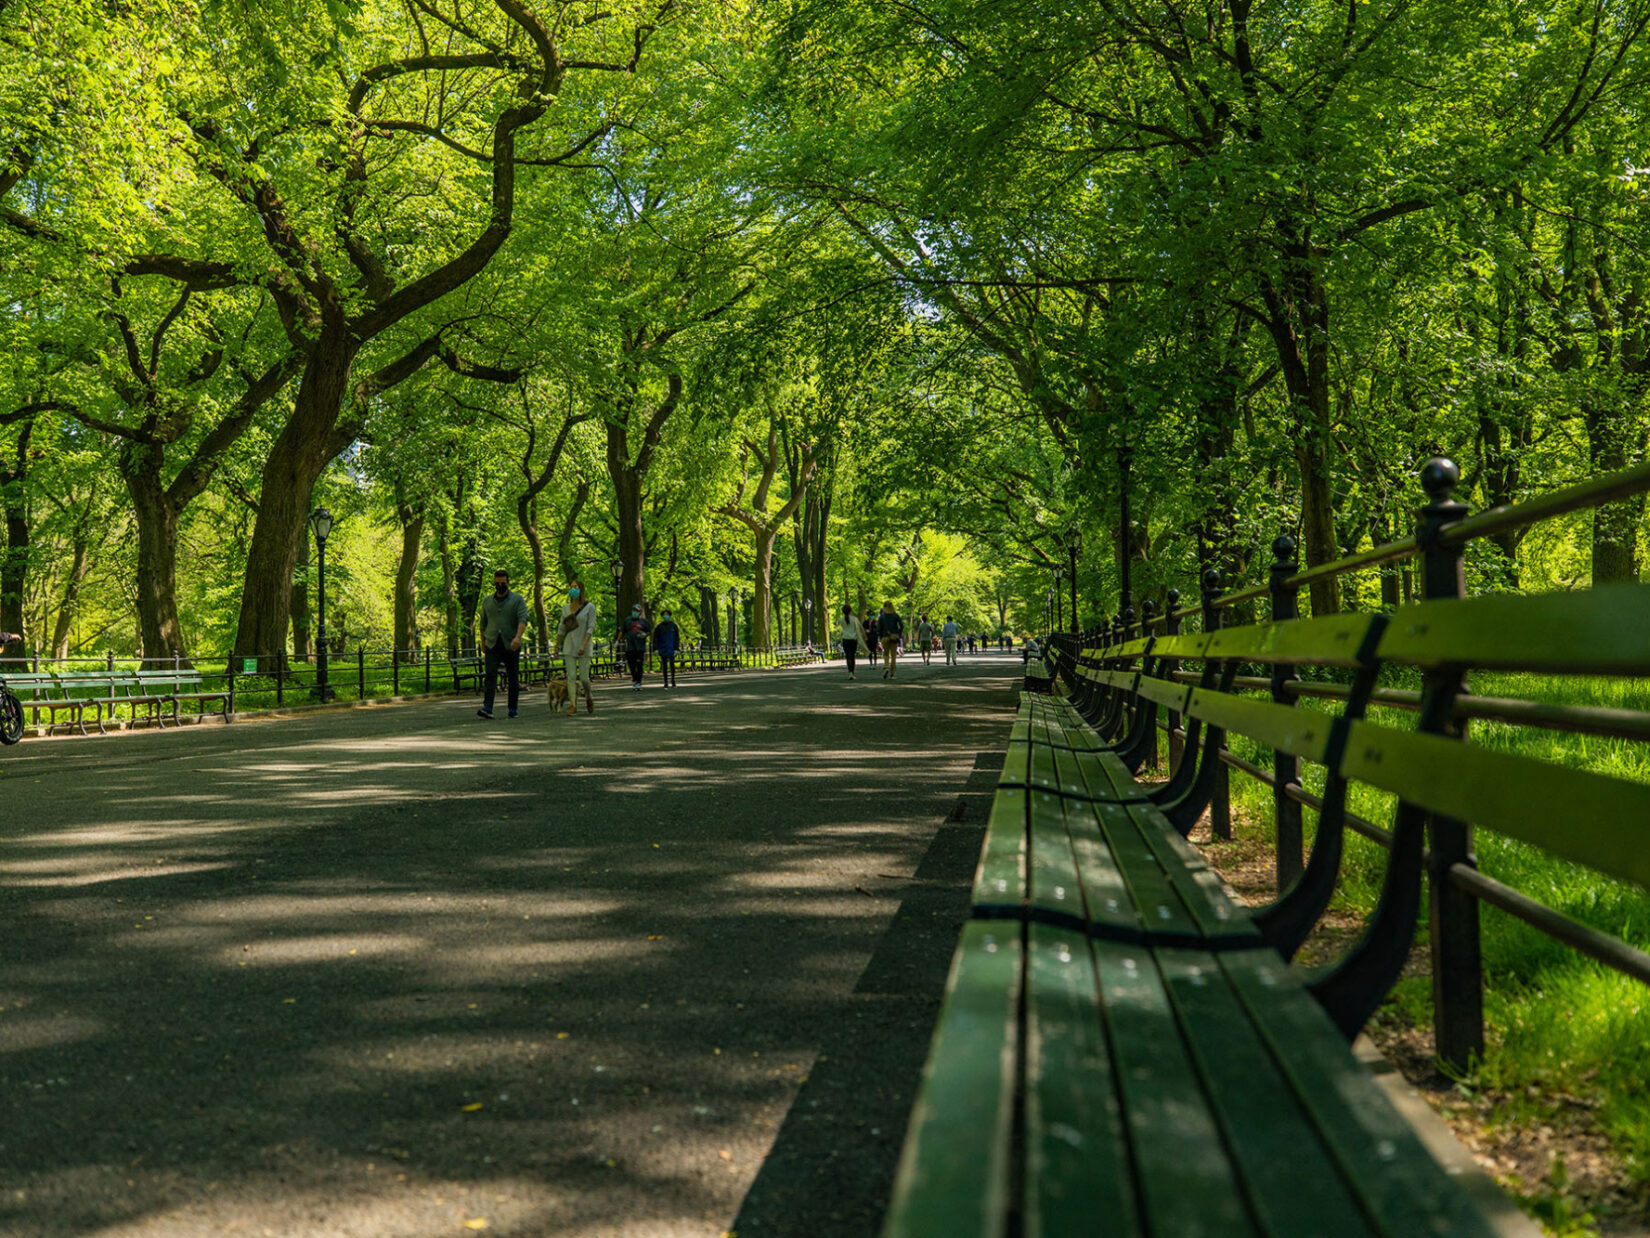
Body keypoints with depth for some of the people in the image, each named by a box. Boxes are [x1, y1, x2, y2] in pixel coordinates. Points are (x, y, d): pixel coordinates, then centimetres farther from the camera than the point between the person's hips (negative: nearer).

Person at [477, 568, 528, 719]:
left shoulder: (517, 600, 1)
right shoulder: (487, 601, 12)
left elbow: (522, 620, -13)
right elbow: (483, 624, 19)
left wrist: (518, 637, -28)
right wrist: (483, 643, 18)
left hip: (511, 646, -2)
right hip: (492, 645, 2)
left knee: (513, 678, 4)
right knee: (490, 675, -12)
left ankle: (512, 710, 12)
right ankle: (487, 708, -23)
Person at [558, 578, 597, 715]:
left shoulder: (589, 606, -3)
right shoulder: (565, 607, 10)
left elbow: (591, 628, -10)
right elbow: (562, 629, 16)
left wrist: (584, 645, -20)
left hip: (584, 648, -3)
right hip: (569, 647, 4)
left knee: (584, 678, -4)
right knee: (571, 676, -7)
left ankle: (589, 697, 24)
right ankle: (573, 705, -11)